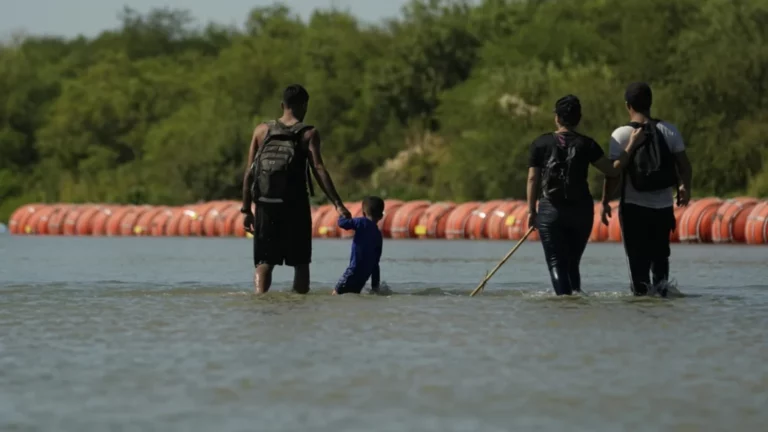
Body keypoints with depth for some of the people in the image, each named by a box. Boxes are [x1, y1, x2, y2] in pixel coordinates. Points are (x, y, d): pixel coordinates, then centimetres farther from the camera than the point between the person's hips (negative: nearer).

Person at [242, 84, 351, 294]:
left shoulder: (262, 130, 7)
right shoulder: (308, 134, -2)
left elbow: (249, 173, 5)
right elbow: (319, 170, -12)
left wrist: (246, 210, 9)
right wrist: (338, 204, -15)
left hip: (266, 205, 2)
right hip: (295, 205, -2)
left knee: (264, 262, 5)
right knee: (300, 263, 10)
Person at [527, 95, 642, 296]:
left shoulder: (540, 144, 0)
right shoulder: (586, 144, -1)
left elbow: (533, 179, -1)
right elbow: (613, 170, -6)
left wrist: (531, 211, 5)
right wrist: (631, 145, 1)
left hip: (551, 211, -2)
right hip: (581, 210, 2)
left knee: (556, 263, -1)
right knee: (573, 262, 16)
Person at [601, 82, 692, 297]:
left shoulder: (621, 135, -8)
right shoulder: (669, 130, -1)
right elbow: (684, 164, 2)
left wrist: (605, 202, -1)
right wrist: (685, 188, 19)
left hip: (634, 207, -2)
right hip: (664, 206, 2)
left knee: (638, 259, 5)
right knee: (660, 255, 17)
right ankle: (662, 286, 0)